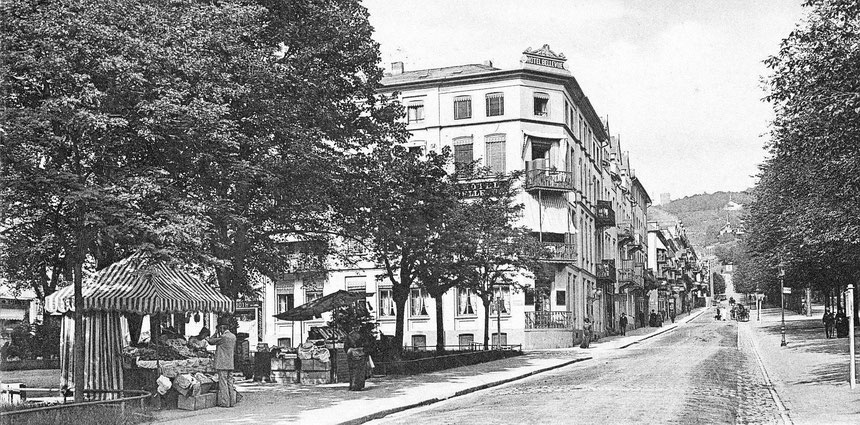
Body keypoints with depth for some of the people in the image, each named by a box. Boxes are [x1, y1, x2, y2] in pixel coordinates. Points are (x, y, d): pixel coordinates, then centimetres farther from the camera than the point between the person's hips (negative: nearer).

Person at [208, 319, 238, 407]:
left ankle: (225, 402, -2)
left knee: (223, 383, -2)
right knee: (230, 382, 11)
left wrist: (216, 333, 1)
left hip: (222, 364, -7)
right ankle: (232, 401, 13)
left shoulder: (223, 337, -15)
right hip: (230, 364, 7)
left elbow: (211, 341, -8)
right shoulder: (233, 336, 9)